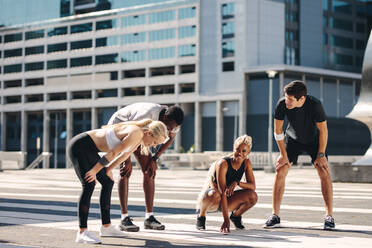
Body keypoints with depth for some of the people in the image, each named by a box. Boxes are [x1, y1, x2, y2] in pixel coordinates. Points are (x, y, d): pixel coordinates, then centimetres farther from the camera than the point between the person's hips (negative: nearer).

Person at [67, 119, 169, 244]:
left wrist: (108, 169, 15)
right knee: (89, 185, -22)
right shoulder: (136, 133, -22)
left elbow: (124, 154, 18)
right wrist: (95, 170, -14)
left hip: (88, 150, 11)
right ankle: (82, 232, -26)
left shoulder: (140, 136, 7)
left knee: (108, 182, 12)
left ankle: (106, 227, 20)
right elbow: (113, 153, -20)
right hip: (79, 146, -11)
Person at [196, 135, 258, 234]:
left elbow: (252, 186, -9)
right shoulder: (223, 163, -25)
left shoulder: (246, 163, -6)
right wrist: (226, 220, -36)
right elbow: (222, 193, -30)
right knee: (215, 194, -41)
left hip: (226, 200, 5)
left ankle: (236, 215, 10)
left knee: (252, 196, -20)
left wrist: (237, 183, -30)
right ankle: (201, 217, -11)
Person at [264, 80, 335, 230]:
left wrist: (321, 154, -17)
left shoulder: (314, 105, -34)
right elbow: (278, 130, -14)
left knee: (324, 172, -14)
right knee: (280, 171, -10)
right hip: (292, 139, 2)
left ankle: (329, 216, -7)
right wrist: (283, 154, -12)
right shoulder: (282, 104, -28)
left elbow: (323, 130, -20)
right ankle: (275, 216, -5)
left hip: (314, 140, -1)